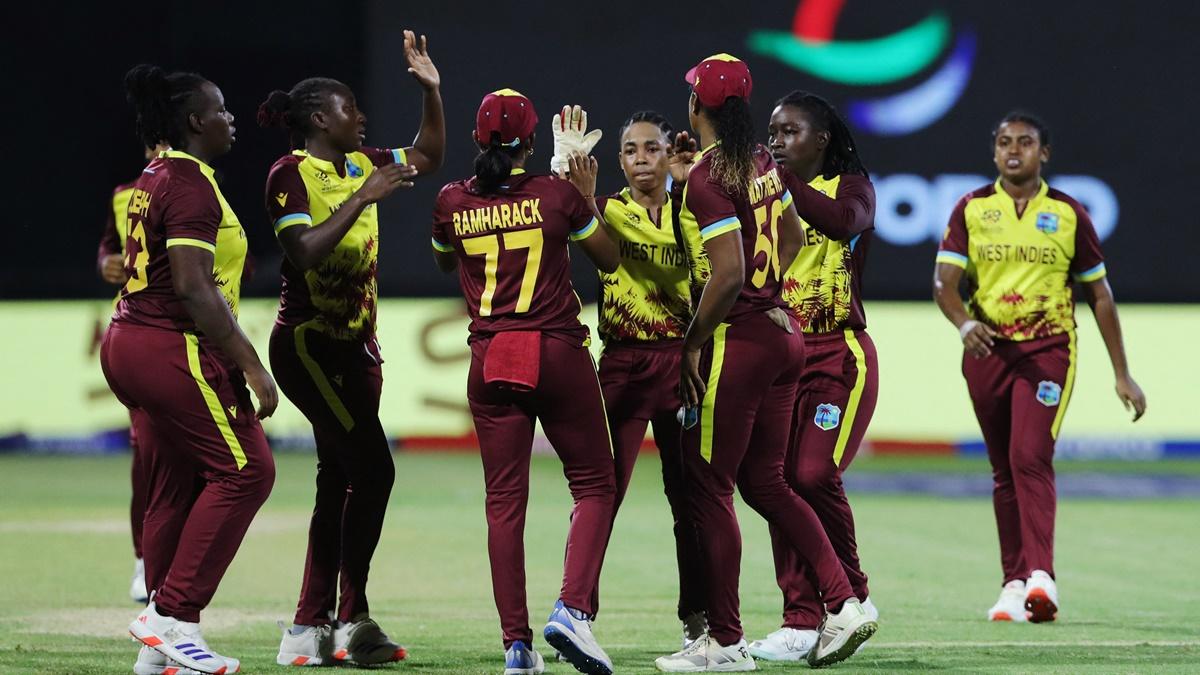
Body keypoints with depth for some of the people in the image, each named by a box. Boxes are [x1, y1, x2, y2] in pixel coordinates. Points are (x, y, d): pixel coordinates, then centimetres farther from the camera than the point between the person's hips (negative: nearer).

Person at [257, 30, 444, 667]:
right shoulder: (290, 174, -12)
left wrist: (431, 89, 9)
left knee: (339, 481, 7)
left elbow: (429, 154, 22)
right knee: (373, 469, -14)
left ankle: (309, 628, 11)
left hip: (353, 345, 8)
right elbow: (305, 252, -25)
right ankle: (351, 620, -9)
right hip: (308, 341, -8)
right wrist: (363, 198, -25)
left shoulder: (360, 165, 9)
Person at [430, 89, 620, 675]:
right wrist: (588, 194, 18)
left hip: (490, 358, 2)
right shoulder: (557, 194, -4)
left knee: (504, 500, 4)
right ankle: (571, 609, -13)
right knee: (594, 485, 7)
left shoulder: (452, 202, 2)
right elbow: (611, 258, 8)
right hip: (560, 352, -2)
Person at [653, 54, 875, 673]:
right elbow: (792, 238, 24)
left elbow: (729, 274, -22)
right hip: (783, 334, 8)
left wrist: (693, 341, -12)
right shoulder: (762, 164, 9)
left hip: (738, 339, -8)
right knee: (764, 481, 16)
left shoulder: (707, 178, -16)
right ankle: (842, 603, 6)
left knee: (708, 485, 0)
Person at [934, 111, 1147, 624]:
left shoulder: (1068, 214, 3)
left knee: (1031, 457, -20)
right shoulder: (971, 210, 5)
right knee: (1004, 471, 6)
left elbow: (1099, 295, 8)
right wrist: (964, 322, -26)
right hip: (987, 350, 3)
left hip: (1047, 350, -2)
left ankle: (1040, 577, -29)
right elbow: (944, 281, -3)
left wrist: (1122, 375, 7)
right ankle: (1013, 583, 11)